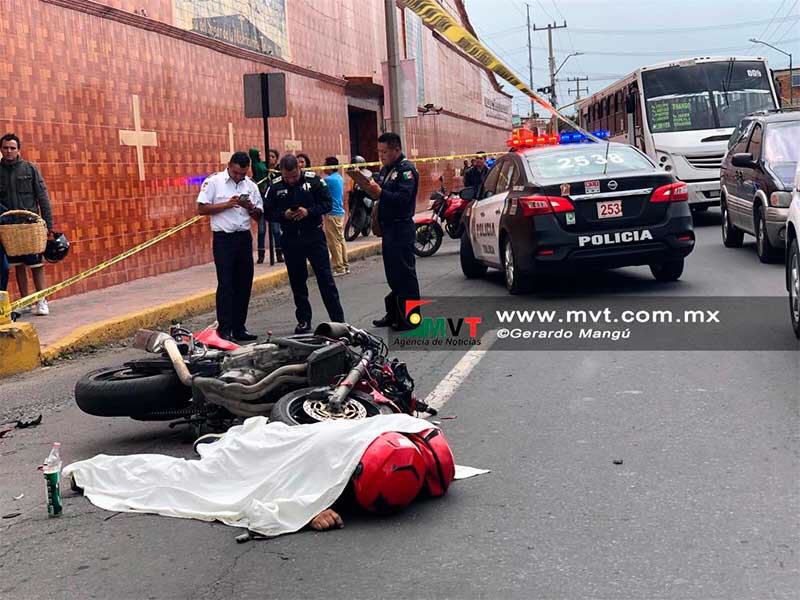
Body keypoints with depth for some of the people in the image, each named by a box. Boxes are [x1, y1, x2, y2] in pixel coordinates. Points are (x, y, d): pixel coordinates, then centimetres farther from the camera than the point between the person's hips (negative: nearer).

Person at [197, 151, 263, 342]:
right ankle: (224, 329, -3)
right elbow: (201, 209, -8)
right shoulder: (213, 182, -3)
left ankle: (239, 328, 15)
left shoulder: (250, 185, 10)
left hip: (244, 238, 5)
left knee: (244, 284, 6)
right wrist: (227, 204, -16)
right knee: (225, 284, -7)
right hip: (224, 239, -5)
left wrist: (250, 207, -9)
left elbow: (259, 217, 12)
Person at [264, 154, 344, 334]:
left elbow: (327, 203, -5)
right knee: (297, 282, 9)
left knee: (325, 278, -1)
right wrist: (283, 215, -18)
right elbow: (268, 212, 1)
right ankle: (303, 320, 19)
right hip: (290, 240, 2)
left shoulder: (313, 179, -6)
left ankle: (338, 319, 5)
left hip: (314, 236, -2)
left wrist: (309, 211, -20)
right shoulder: (275, 186, -1)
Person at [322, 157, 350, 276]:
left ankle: (339, 268, -3)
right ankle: (345, 266, 17)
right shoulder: (339, 178, 11)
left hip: (332, 214, -9)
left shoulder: (329, 180, -17)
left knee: (334, 242, -5)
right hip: (340, 212, 9)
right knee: (340, 239, 13)